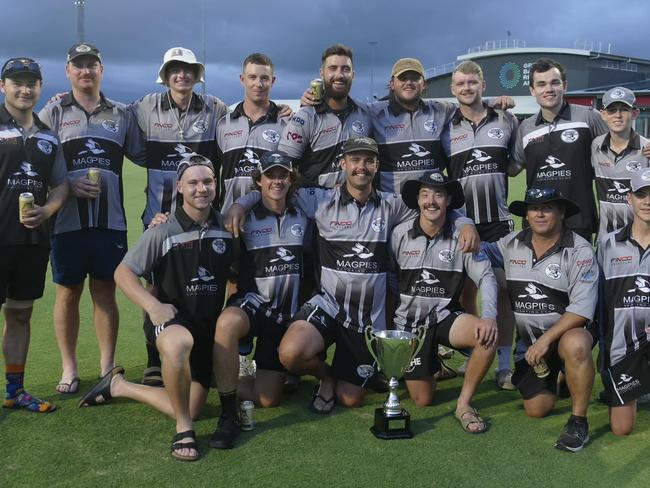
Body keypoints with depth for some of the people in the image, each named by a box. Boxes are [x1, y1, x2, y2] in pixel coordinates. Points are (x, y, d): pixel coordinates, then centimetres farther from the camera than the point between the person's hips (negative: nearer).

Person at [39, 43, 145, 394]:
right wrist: (69, 186, -13)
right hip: (68, 220, -1)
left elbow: (141, 156, 18)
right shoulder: (53, 113, 6)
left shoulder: (121, 114, 12)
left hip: (110, 221, 1)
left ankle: (107, 367, 18)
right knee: (68, 293, 6)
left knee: (106, 292, 8)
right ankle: (69, 369, 18)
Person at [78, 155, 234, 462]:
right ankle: (183, 429, -22)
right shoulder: (163, 232, -10)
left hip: (210, 326, 5)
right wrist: (153, 305, -23)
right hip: (170, 320, -5)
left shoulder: (226, 229, 0)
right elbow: (123, 273, -9)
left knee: (190, 410, 5)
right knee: (179, 342, -42)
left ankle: (119, 386, 26)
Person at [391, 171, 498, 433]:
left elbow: (486, 277, -11)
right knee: (422, 400, 1)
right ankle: (432, 362, 37)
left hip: (445, 317, 0)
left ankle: (464, 404, -11)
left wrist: (489, 317, -28)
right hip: (409, 322, 0)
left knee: (488, 336, -31)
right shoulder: (400, 234, -6)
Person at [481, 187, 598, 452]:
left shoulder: (579, 251, -13)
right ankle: (553, 379, 37)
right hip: (528, 339, 4)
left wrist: (546, 339, -25)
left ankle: (578, 421, -21)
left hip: (567, 332, -4)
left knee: (575, 345, -40)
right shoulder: (512, 243, 0)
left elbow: (581, 310, -18)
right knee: (536, 409, 0)